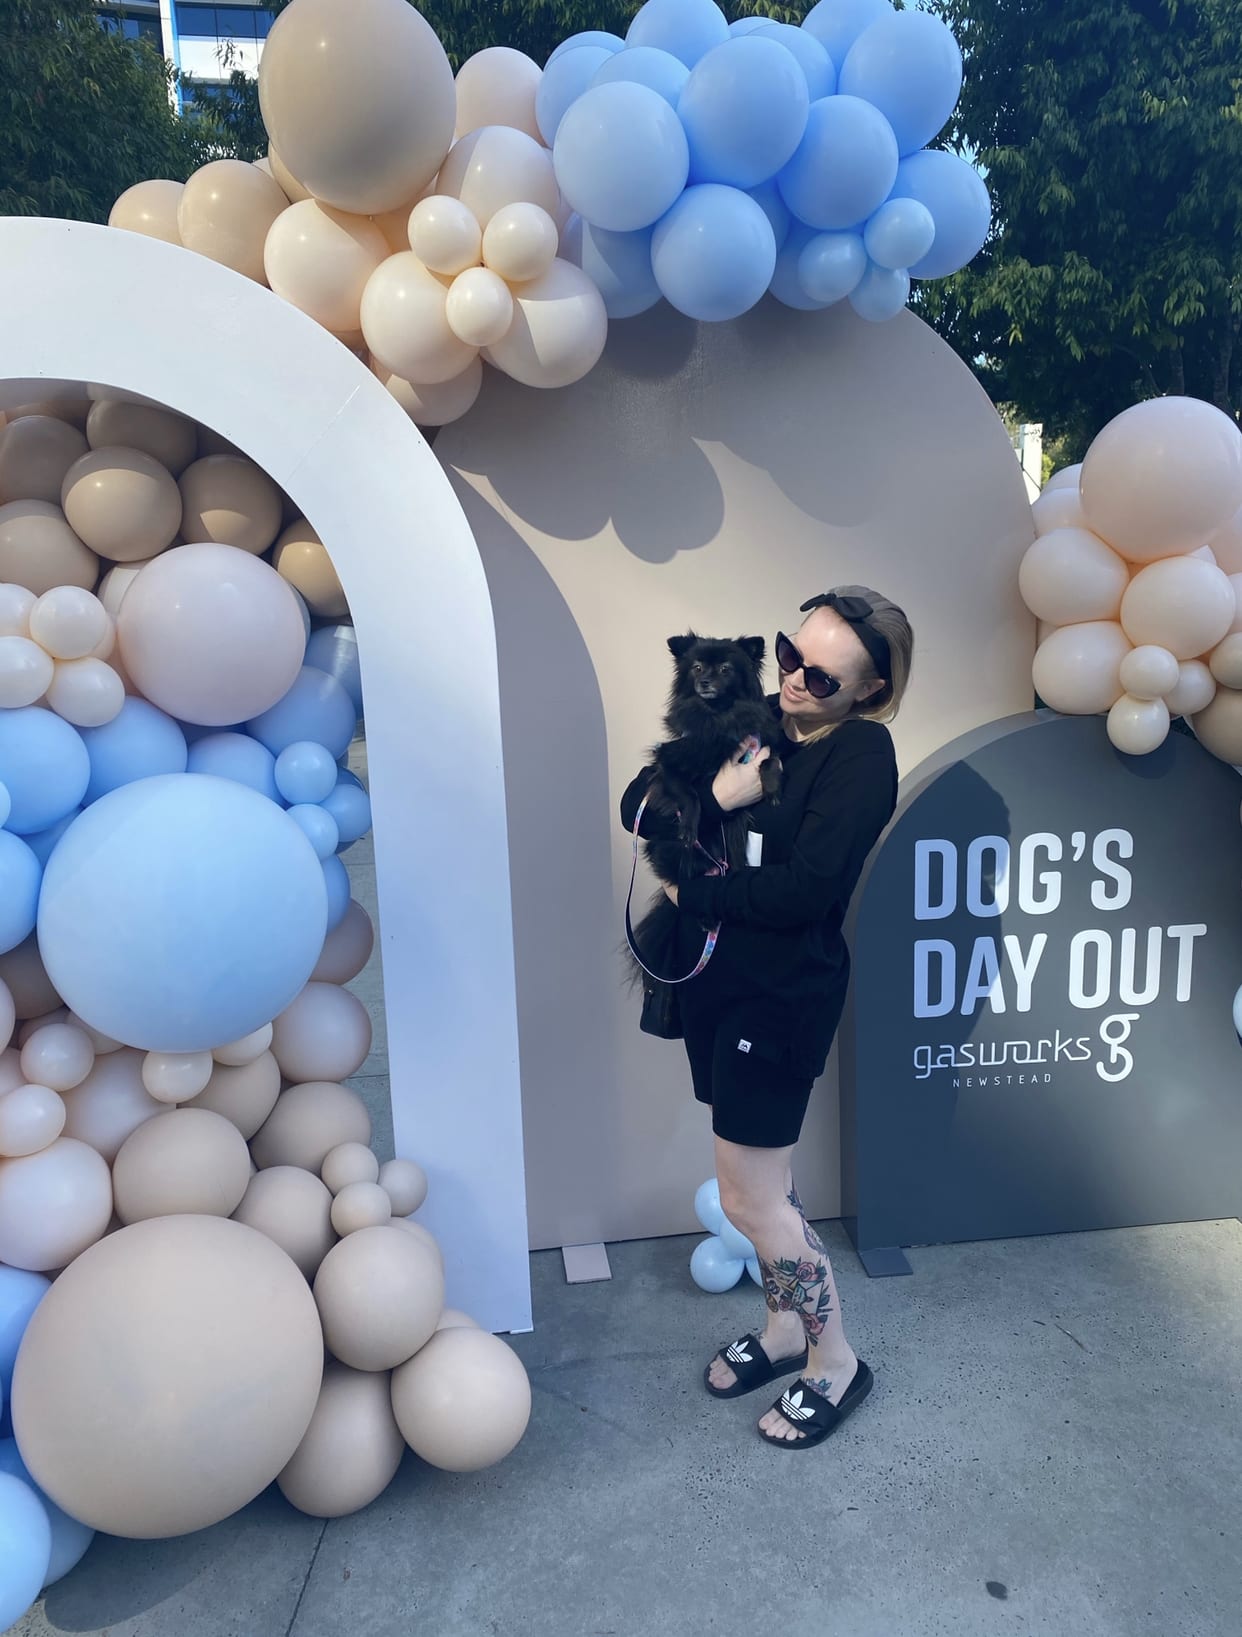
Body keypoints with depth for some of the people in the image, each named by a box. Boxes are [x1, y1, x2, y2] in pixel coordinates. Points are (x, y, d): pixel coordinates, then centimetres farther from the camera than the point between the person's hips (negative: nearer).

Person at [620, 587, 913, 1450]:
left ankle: (835, 1360, 28)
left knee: (750, 1199, 3)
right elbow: (637, 805, -1)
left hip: (783, 998, -7)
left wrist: (688, 891, -15)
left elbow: (801, 891, -26)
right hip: (714, 982, 7)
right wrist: (713, 793, -21)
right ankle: (785, 1327, 44)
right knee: (767, 1178, 22)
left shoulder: (863, 754, -16)